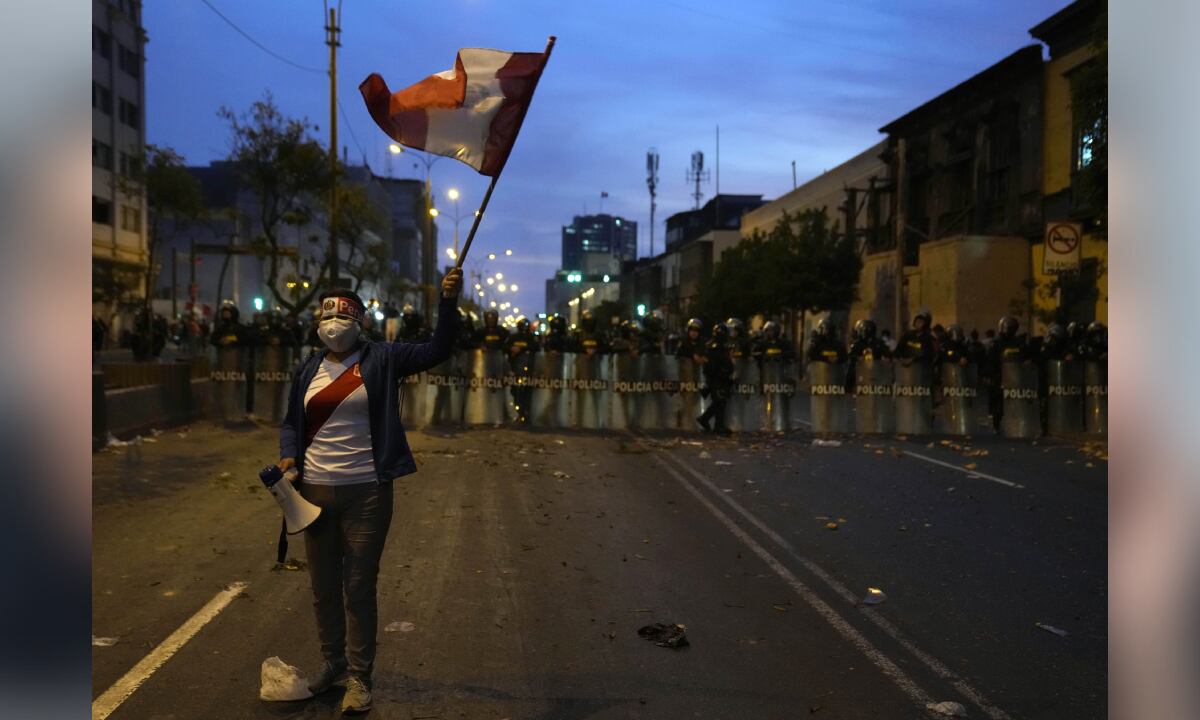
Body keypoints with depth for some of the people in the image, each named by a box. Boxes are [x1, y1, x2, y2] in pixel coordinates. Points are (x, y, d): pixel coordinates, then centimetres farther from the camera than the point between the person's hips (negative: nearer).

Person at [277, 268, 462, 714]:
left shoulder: (381, 359, -4)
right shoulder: (308, 370, 7)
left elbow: (436, 350, -12)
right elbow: (291, 423, 17)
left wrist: (448, 301, -24)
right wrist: (288, 456, -1)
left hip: (367, 492, -4)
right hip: (315, 491, 4)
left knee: (360, 587, 4)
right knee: (323, 586, 16)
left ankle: (358, 675, 18)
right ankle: (332, 661, 35)